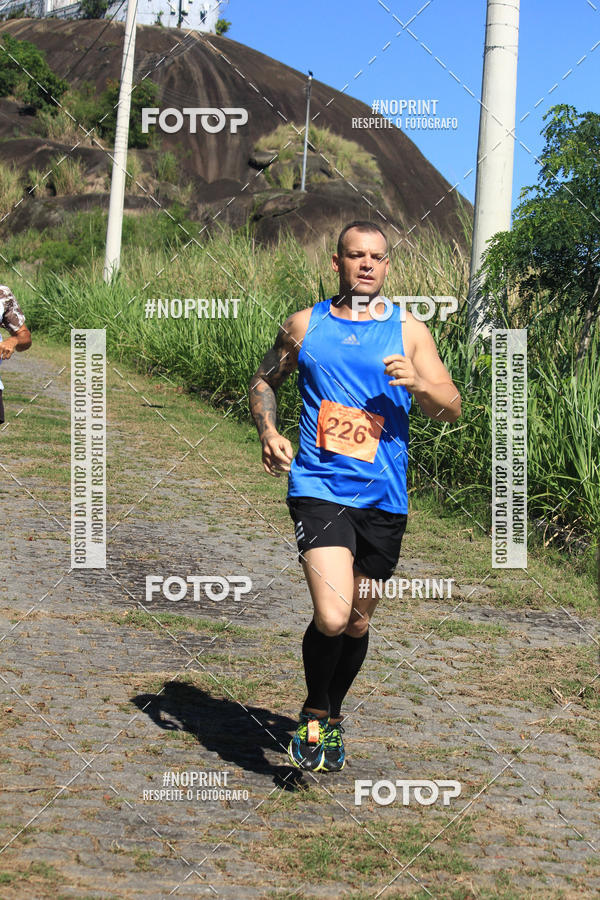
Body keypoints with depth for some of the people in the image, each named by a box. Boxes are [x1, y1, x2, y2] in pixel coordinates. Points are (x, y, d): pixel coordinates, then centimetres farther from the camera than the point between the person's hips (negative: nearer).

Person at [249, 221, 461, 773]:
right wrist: (268, 431, 0)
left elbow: (453, 409, 3)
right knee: (332, 618, -19)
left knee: (358, 624, 12)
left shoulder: (409, 330, 5)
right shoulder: (305, 325, 6)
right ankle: (314, 716, 8)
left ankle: (332, 716, 38)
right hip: (319, 488, -2)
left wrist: (418, 383, -17)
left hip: (383, 498, 2)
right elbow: (264, 381, 19)